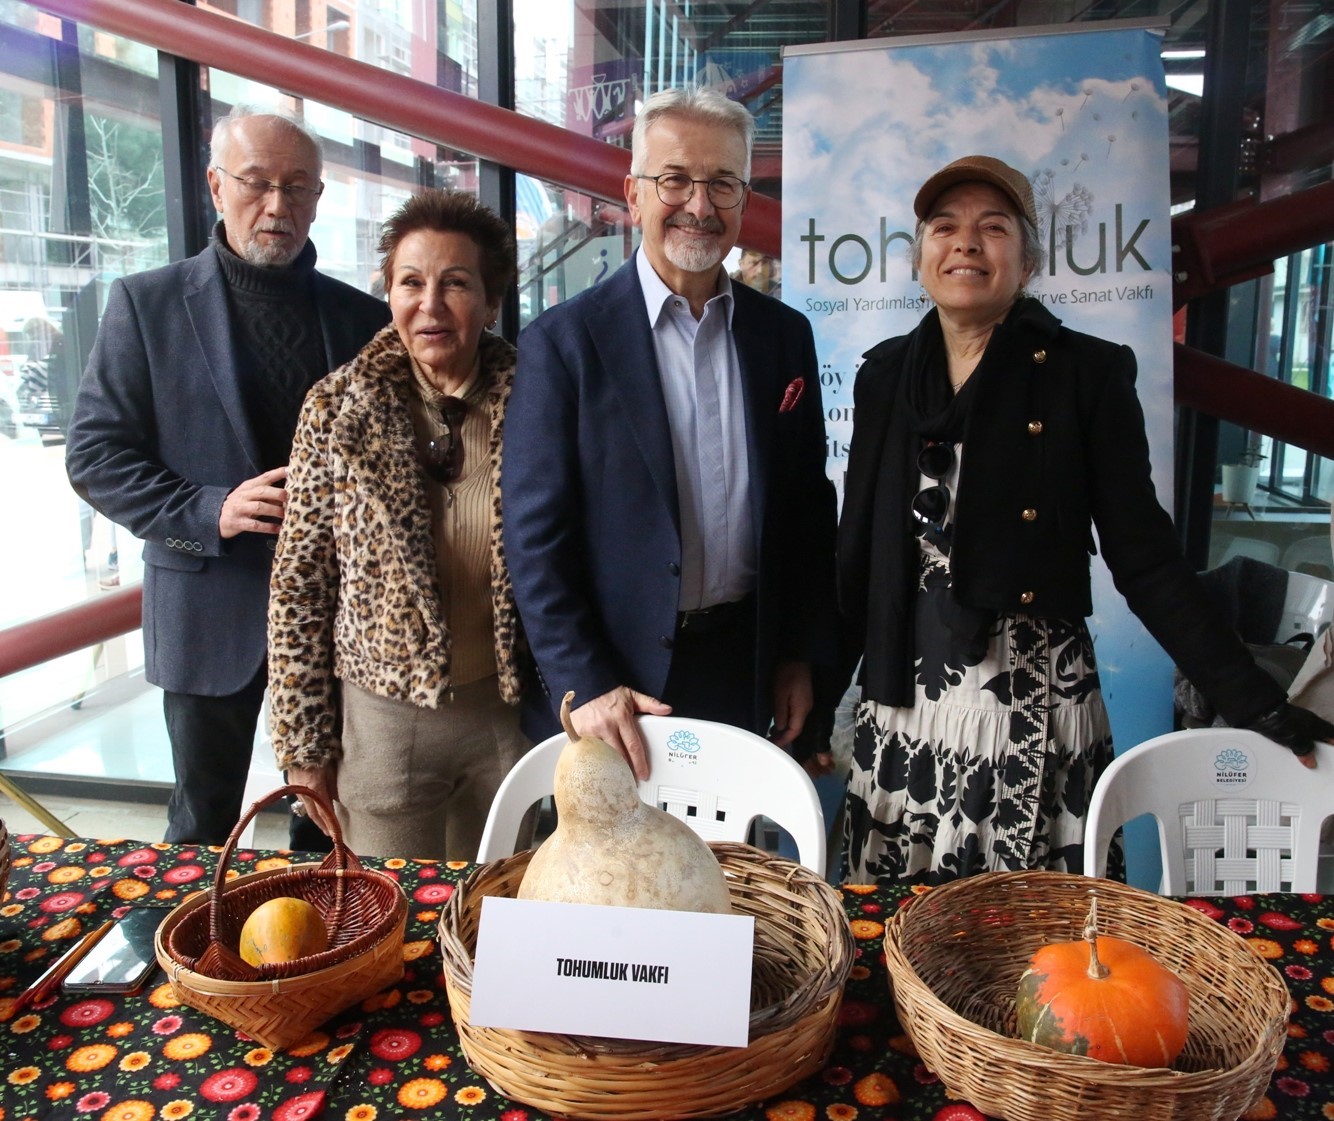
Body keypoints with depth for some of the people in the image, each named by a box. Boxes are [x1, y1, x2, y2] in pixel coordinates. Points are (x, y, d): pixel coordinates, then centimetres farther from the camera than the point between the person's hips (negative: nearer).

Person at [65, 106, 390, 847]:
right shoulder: (147, 304, 0)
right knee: (204, 821, 14)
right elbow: (95, 456, -3)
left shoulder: (363, 317, 5)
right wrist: (209, 510, -17)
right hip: (209, 607, -1)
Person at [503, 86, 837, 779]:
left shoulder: (785, 336, 5)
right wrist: (582, 687, -15)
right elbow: (535, 535, -10)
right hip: (615, 685, -3)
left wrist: (801, 656, 6)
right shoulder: (564, 341, -8)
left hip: (750, 674, 4)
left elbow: (809, 509, 9)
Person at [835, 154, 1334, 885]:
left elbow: (1144, 558, -3)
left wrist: (1256, 704, -10)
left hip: (1036, 713, -3)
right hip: (902, 712, 3)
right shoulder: (887, 374, 6)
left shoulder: (1086, 373, -3)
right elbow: (859, 551, 9)